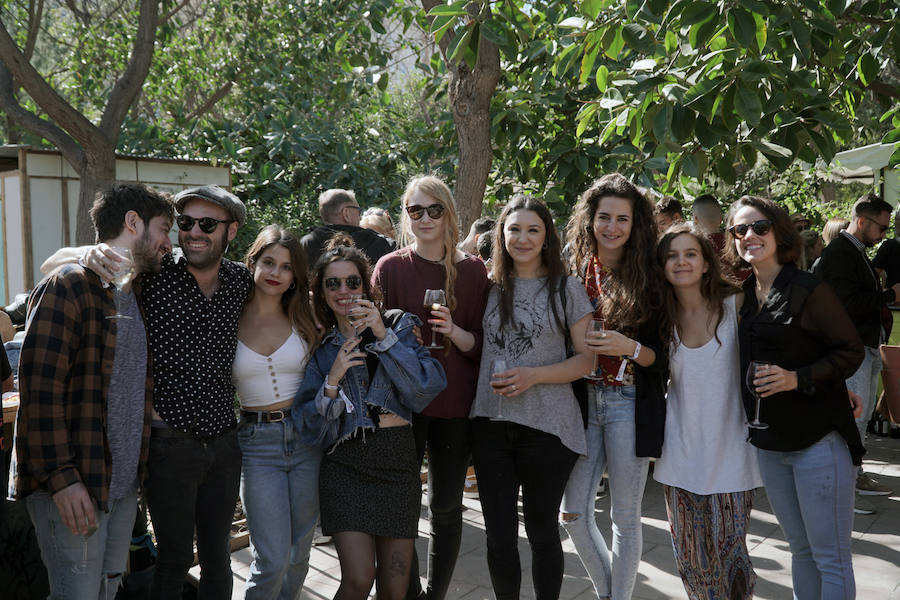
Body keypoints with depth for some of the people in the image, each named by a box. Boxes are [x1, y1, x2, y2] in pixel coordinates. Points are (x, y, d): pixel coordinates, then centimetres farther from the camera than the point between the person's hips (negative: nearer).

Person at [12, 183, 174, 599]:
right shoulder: (68, 287, -12)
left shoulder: (136, 297, 16)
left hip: (125, 483, 8)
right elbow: (39, 390, -18)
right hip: (72, 487, -8)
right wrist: (62, 478, -21)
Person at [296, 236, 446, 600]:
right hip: (346, 465, 0)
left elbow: (428, 388, -11)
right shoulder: (321, 348, 8)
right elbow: (314, 431, 3)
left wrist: (384, 336, -16)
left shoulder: (398, 325, 4)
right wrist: (333, 380, -13)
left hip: (398, 460, 0)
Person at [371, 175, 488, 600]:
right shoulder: (389, 267, 0)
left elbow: (483, 345, 3)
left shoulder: (471, 270, 3)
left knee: (446, 505, 11)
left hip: (454, 405, 1)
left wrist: (456, 334, -16)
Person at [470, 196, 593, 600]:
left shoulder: (565, 288, -2)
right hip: (490, 422, 3)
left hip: (546, 425, -3)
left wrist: (533, 375, -16)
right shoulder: (491, 287, 8)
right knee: (498, 533, 9)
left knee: (541, 529, 10)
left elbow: (587, 358, -4)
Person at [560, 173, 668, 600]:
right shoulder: (573, 272, 5)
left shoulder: (649, 279, -2)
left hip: (629, 405, -2)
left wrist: (631, 348, -20)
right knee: (573, 513, 5)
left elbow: (662, 357, -3)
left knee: (625, 517, 6)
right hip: (581, 401, 3)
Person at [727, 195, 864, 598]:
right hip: (769, 443, 6)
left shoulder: (809, 289, -10)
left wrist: (798, 378, -21)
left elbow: (851, 350, -10)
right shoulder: (742, 295, 7)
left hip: (819, 440, -6)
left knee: (830, 558, 2)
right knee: (801, 550, 18)